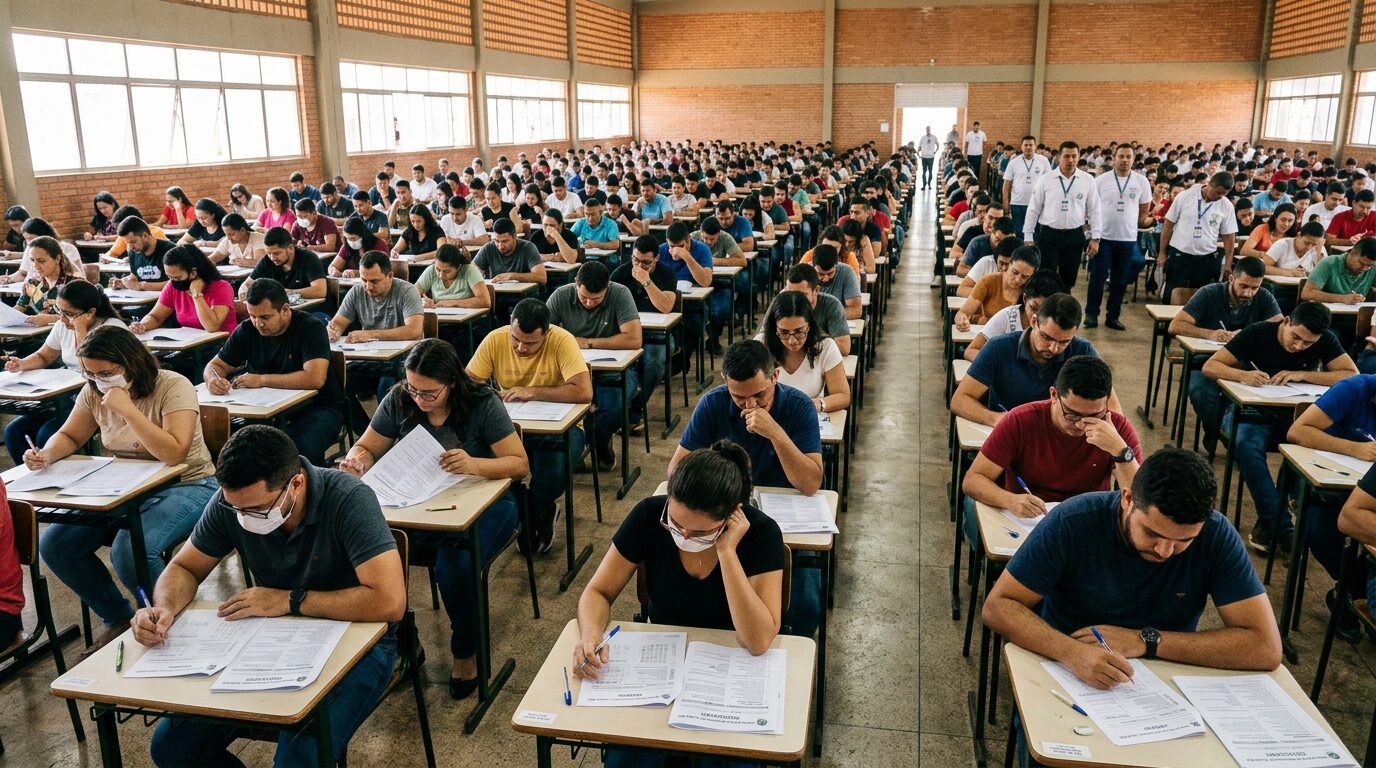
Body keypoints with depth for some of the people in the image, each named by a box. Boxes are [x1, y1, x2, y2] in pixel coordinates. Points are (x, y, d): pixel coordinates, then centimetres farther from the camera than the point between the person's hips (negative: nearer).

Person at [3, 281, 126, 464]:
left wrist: (81, 331, -22)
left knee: (47, 435, -24)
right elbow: (43, 357, 20)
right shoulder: (63, 325, 5)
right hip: (68, 397, 8)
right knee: (13, 431, -5)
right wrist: (21, 364, -1)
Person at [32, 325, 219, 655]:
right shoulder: (94, 392, 2)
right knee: (55, 545, -7)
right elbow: (69, 437, 16)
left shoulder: (173, 387, -18)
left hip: (185, 485, -7)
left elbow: (175, 453, -29)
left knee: (129, 551, -31)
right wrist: (46, 455, -8)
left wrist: (127, 408, -29)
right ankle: (118, 619, 12)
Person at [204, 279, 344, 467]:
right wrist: (213, 379, -14)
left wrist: (261, 380, -25)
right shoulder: (247, 330, 3)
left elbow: (315, 378, -27)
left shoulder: (311, 327, -14)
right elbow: (215, 365, 11)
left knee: (301, 448, -35)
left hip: (316, 406, -5)